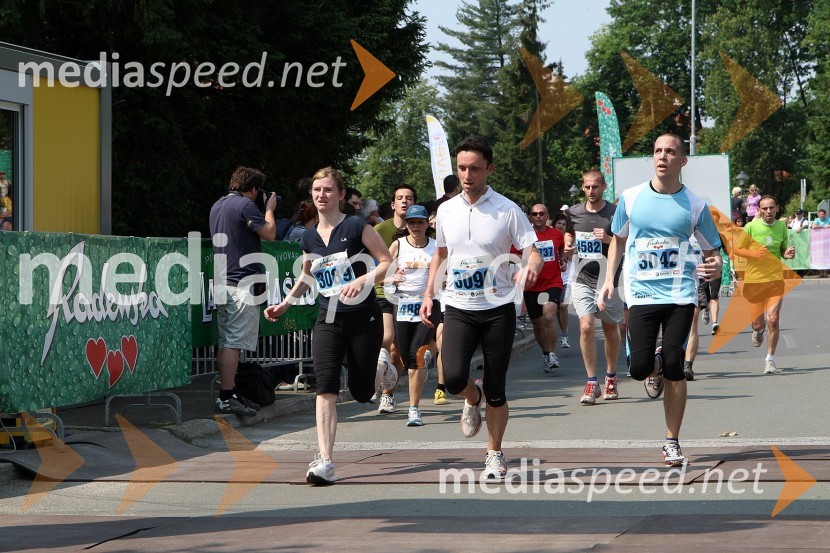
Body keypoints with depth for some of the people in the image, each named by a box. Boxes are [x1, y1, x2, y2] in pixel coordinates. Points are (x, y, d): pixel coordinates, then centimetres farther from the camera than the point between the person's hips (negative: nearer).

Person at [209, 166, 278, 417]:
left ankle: (228, 393, 16)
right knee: (234, 342, -9)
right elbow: (270, 233, -12)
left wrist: (265, 209, 25)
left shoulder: (218, 205, 17)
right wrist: (270, 209, 5)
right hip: (242, 283, -9)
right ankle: (226, 398, -11)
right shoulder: (245, 205, -11)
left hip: (222, 282, 9)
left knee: (226, 342, 12)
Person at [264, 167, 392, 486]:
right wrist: (285, 303, 15)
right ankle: (325, 462, -20)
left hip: (364, 318, -3)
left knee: (361, 393, 5)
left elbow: (388, 262, -9)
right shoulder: (309, 238, 7)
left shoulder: (356, 227, -9)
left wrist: (363, 280, -24)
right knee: (326, 387, -15)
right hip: (328, 321, 3)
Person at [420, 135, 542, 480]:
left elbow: (533, 252, -7)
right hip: (458, 309, 2)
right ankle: (474, 399, 18)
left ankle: (495, 455, 20)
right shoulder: (446, 210, 6)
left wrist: (530, 267, -30)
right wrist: (429, 294, 12)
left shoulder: (507, 211, -5)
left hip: (498, 309, -2)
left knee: (496, 390, 1)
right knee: (453, 378, -18)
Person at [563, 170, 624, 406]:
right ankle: (592, 383, -9)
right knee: (586, 327, -14)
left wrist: (609, 239, -20)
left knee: (610, 328, 11)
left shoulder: (615, 213, -4)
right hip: (583, 279, 1)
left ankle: (611, 377, 31)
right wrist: (568, 247, 2)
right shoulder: (574, 212, 7)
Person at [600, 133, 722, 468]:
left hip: (680, 293, -1)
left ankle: (672, 443, 7)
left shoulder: (694, 205, 1)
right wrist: (609, 279, 8)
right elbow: (618, 239, 18)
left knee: (674, 368, -5)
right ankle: (656, 366, 30)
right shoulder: (631, 199, 3)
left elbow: (711, 251, 8)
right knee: (639, 368, -9)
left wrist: (715, 267, -15)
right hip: (641, 293, 1)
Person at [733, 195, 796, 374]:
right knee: (758, 323, 5)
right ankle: (757, 331, 46)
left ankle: (770, 360, 2)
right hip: (754, 279, -1)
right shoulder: (751, 227, -6)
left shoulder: (781, 227, 4)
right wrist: (754, 254, -19)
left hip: (775, 279, 1)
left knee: (773, 320, -12)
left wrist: (788, 254, -6)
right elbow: (737, 249, -1)